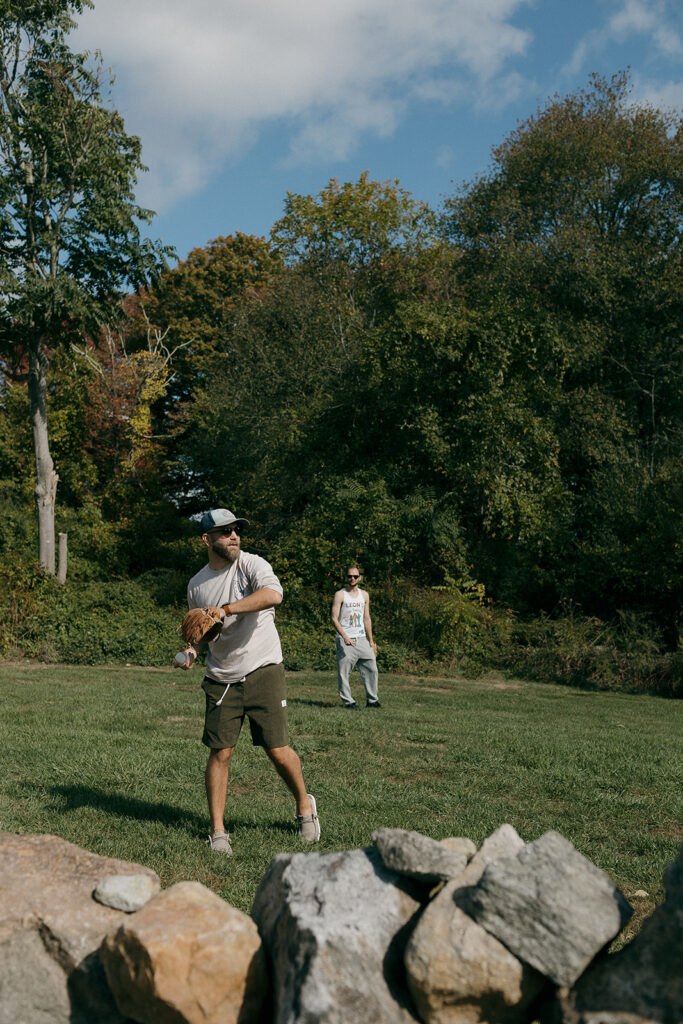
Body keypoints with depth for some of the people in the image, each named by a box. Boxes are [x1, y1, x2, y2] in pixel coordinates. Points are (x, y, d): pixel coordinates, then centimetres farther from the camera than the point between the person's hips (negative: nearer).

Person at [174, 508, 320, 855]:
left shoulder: (251, 565, -8)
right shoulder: (197, 583, 9)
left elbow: (273, 594, -30)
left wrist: (224, 610, -29)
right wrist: (193, 648, 1)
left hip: (263, 671, -3)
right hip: (220, 679, 4)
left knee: (278, 750, -3)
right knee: (219, 752, -1)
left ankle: (304, 805, 24)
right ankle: (218, 832, 11)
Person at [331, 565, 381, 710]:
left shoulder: (364, 595, 14)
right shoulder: (340, 595, -3)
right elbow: (334, 619, -9)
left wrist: (371, 641, 14)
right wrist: (345, 637, -19)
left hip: (361, 639, 5)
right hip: (345, 640, -5)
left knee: (371, 668, 4)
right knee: (344, 672, -5)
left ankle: (372, 699, 13)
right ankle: (348, 701, 3)